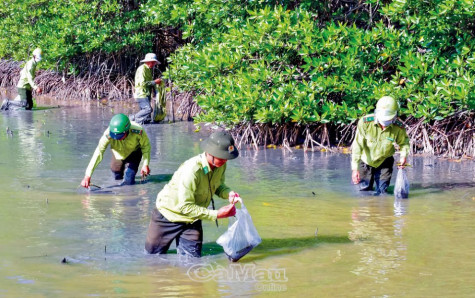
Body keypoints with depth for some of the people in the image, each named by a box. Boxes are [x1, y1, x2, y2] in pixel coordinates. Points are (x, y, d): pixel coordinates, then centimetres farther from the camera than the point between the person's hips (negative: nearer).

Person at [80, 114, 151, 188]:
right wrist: (87, 176, -44)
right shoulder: (108, 134, -40)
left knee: (129, 181, -13)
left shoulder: (137, 131, -40)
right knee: (117, 177, 18)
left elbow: (146, 146, -18)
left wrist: (145, 164, -26)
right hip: (118, 155, 1)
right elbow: (98, 154, -39)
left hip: (134, 153, -1)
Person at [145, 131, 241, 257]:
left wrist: (228, 193, -20)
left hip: (192, 219, 5)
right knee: (153, 255, 11)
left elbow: (218, 185, 4)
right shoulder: (191, 170, -37)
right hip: (169, 214, -5)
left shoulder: (221, 165, -15)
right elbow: (185, 207, -33)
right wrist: (217, 214, -35)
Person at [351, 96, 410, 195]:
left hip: (384, 162, 1)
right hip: (366, 161, 0)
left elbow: (404, 142, 0)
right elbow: (357, 145, -27)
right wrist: (355, 168, -32)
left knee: (382, 192, 0)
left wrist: (403, 155, -21)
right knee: (365, 190, 11)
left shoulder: (398, 127, -22)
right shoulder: (365, 122, -29)